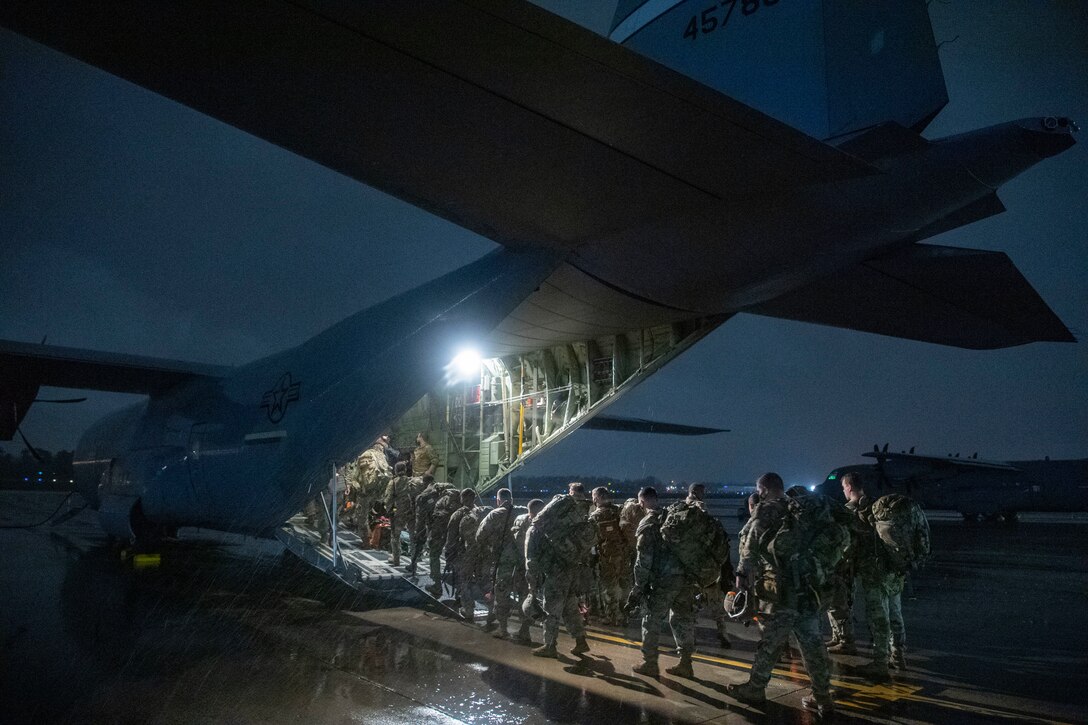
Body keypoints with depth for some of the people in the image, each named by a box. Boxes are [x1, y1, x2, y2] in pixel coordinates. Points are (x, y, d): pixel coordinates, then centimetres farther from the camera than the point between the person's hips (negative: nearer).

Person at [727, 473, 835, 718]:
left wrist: (743, 574, -16)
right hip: (808, 588, 6)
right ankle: (822, 697, 15)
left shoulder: (764, 512, -3)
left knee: (770, 642, 5)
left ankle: (755, 689, 17)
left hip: (781, 590, -6)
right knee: (812, 643, 10)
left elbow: (750, 546, -14)